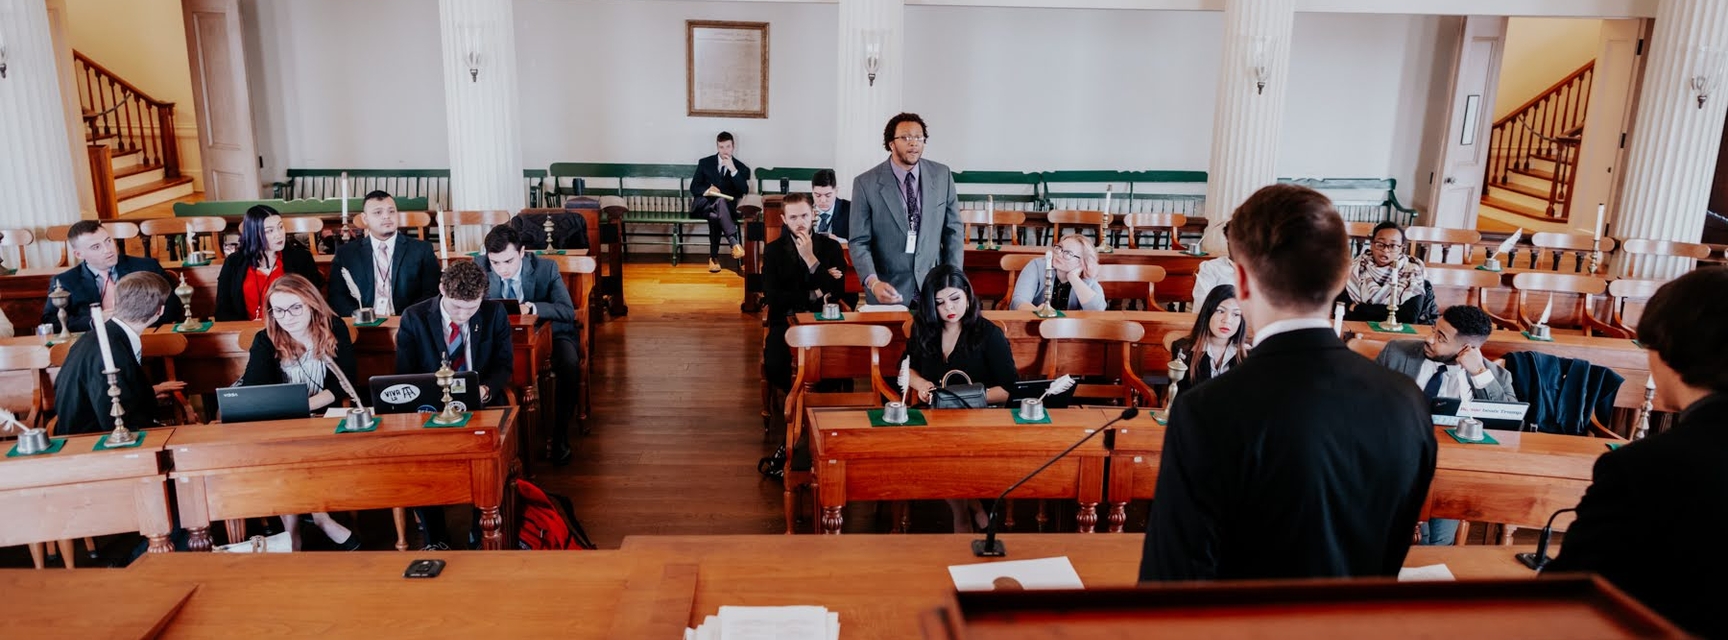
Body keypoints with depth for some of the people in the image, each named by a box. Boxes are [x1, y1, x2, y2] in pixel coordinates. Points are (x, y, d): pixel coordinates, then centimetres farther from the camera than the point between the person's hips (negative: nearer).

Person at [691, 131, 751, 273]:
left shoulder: (741, 168, 8)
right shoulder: (705, 163, 11)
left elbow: (744, 191, -8)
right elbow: (693, 188, 7)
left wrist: (733, 170, -17)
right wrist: (706, 191, -16)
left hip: (727, 205, 0)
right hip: (704, 203, 0)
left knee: (716, 216, -37)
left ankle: (714, 257, -34)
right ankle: (735, 243, -51)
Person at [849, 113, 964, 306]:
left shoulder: (942, 175, -1)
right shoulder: (866, 183, -9)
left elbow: (953, 231, 3)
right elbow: (859, 242, -9)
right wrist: (873, 282, -23)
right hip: (888, 290, -2)